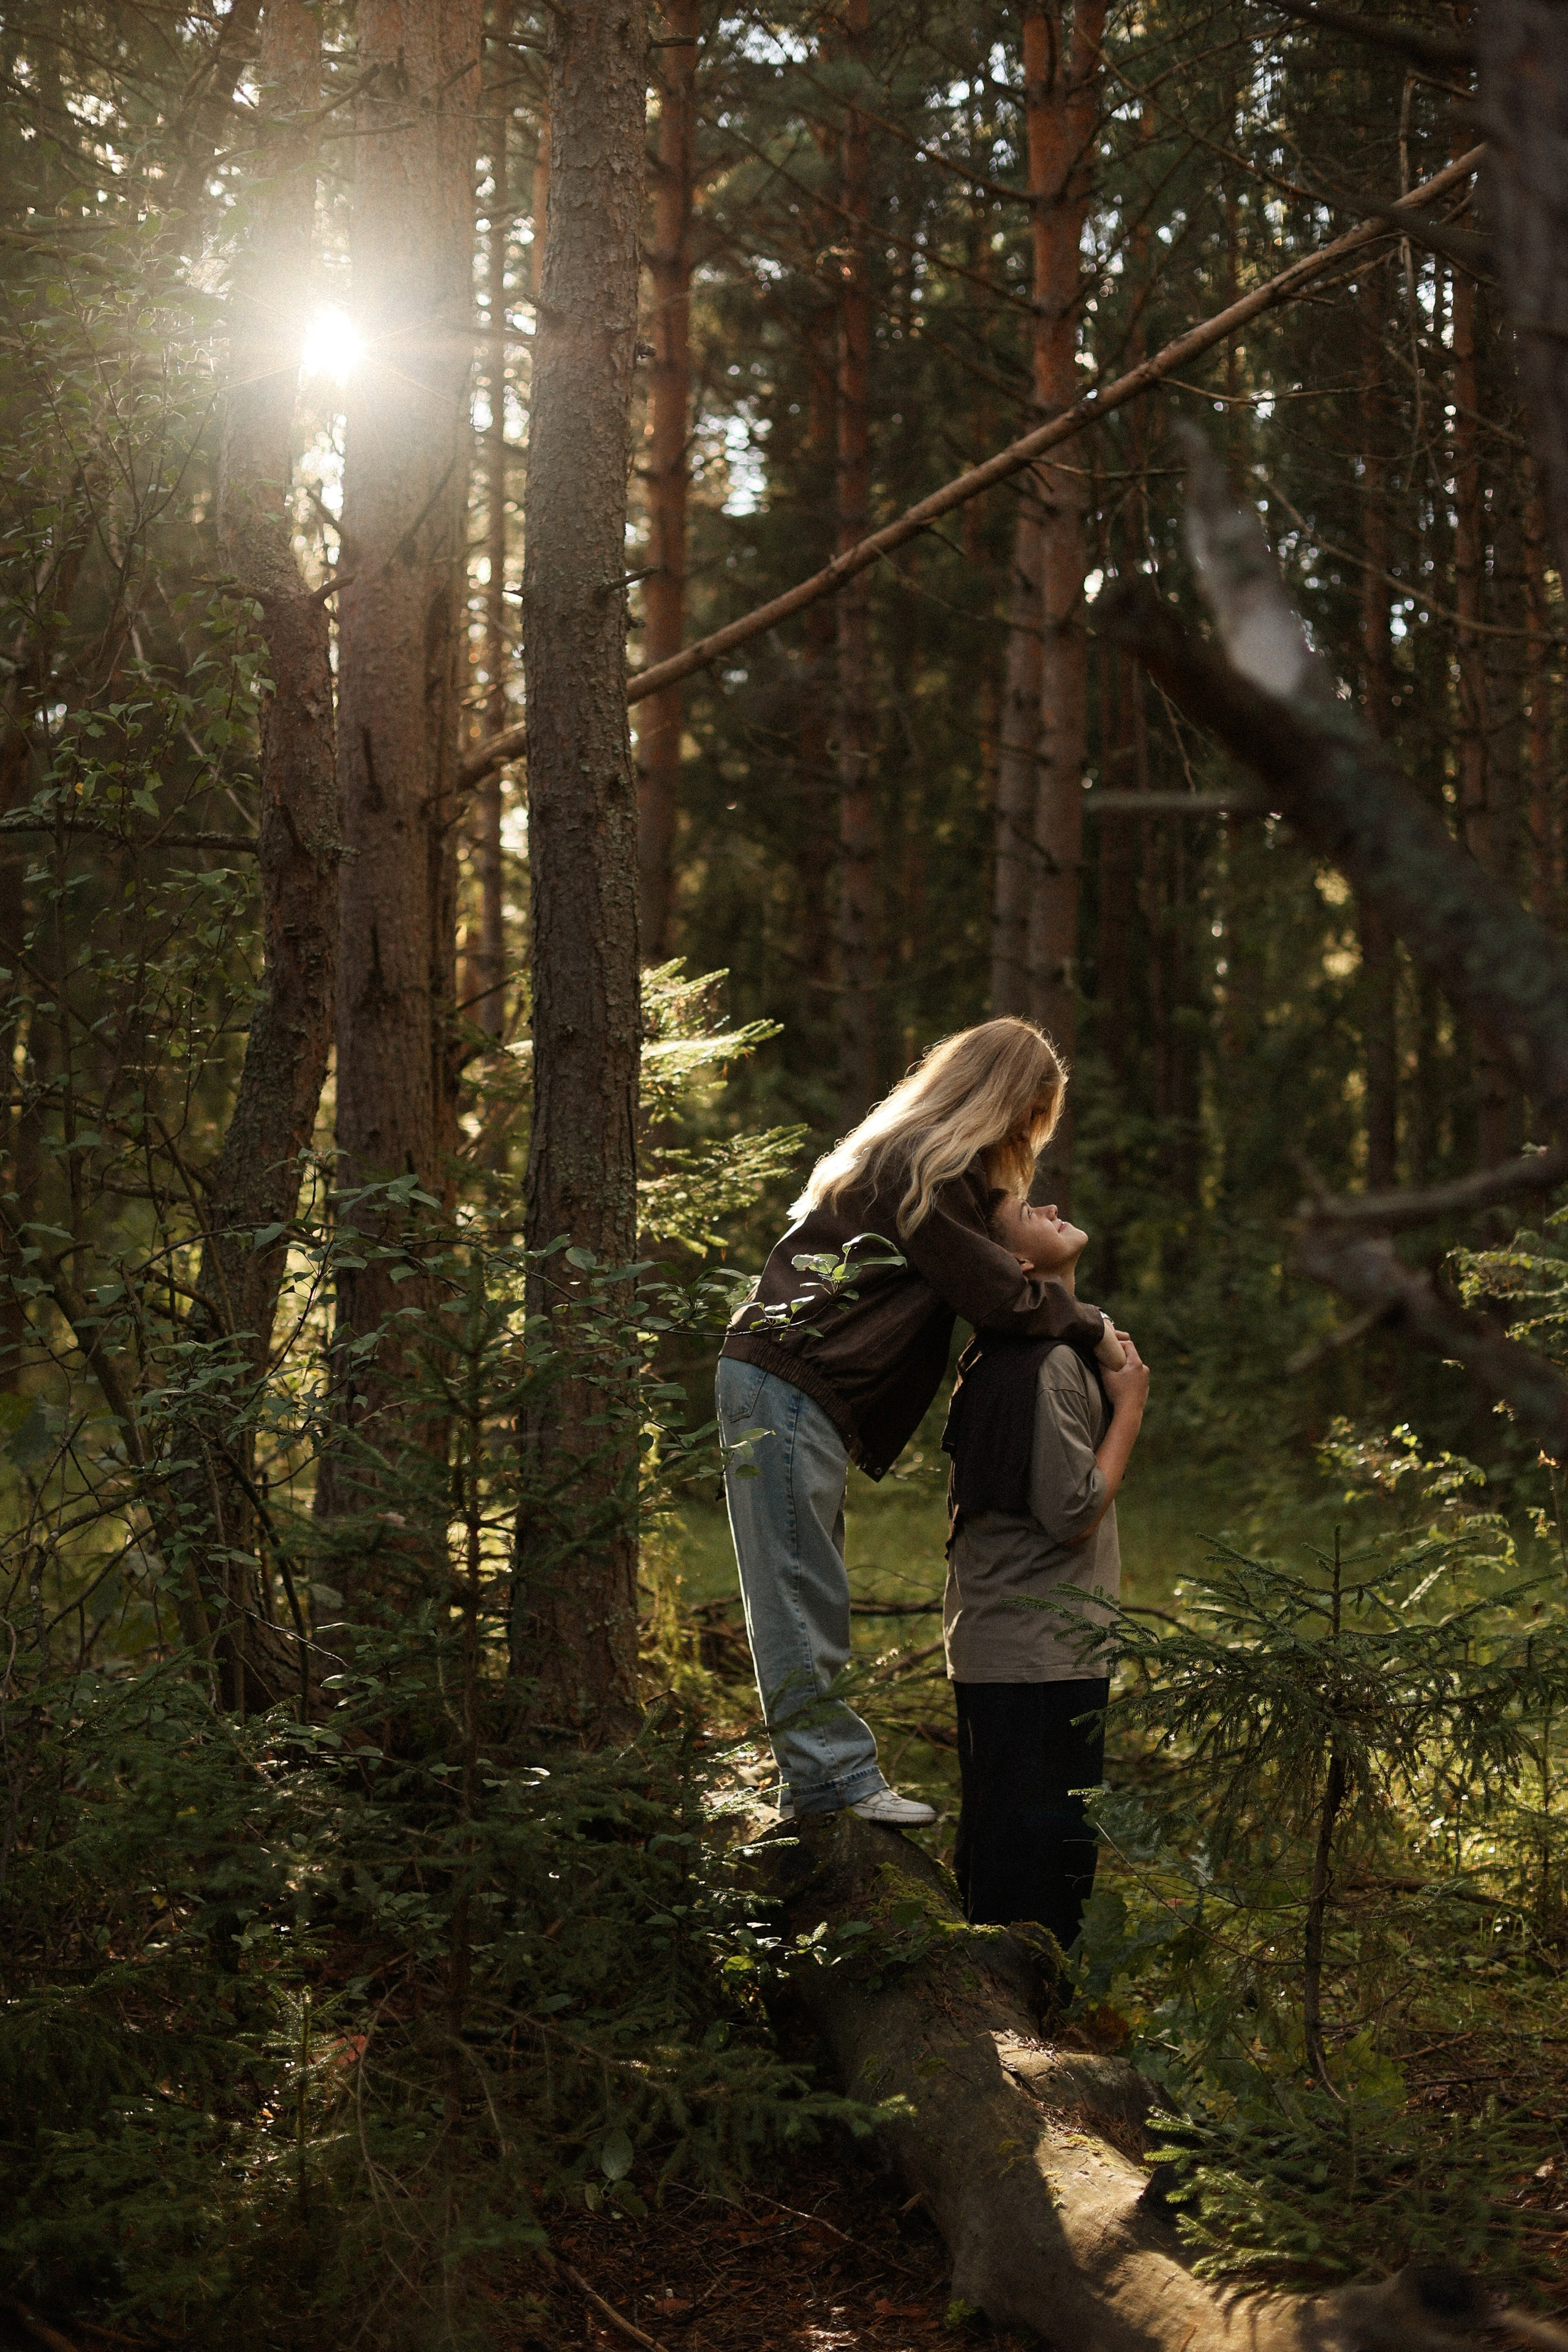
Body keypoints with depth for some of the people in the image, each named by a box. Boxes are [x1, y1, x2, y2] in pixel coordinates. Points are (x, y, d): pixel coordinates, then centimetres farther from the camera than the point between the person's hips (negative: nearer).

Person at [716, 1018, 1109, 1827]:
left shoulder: (917, 1159, 20)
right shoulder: (924, 1167, -12)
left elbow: (971, 1277, 19)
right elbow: (997, 1297, -14)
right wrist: (1092, 1327, 0)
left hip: (798, 1391, 11)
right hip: (787, 1387, -11)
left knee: (808, 1592, 10)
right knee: (801, 1593, -7)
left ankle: (819, 1778, 13)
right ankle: (835, 1776, -5)